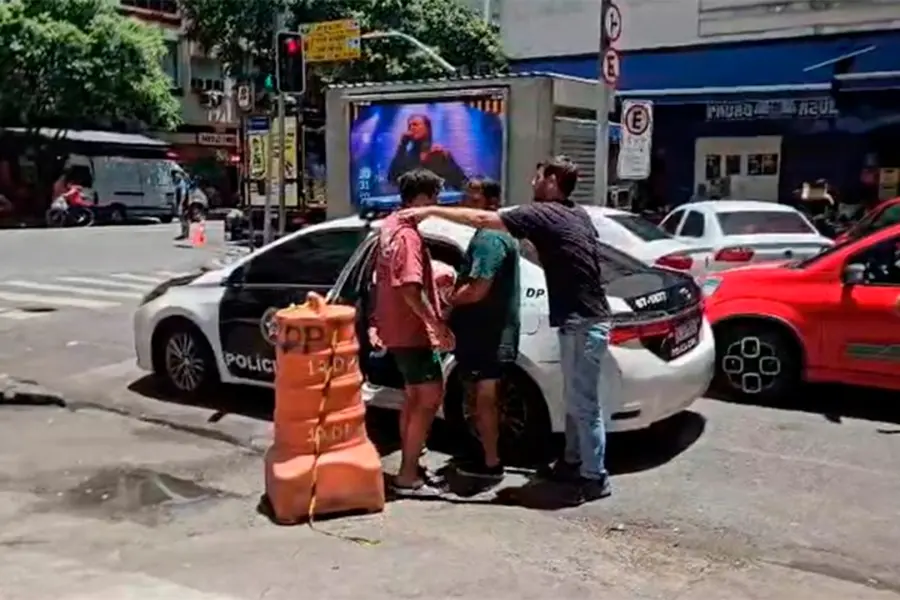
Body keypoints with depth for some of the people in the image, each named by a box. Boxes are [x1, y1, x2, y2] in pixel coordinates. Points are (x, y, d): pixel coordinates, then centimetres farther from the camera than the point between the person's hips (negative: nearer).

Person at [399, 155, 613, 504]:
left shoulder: (543, 214, -13)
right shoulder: (577, 215, 13)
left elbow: (480, 219, -14)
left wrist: (431, 211, -8)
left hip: (583, 324, -10)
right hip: (584, 320, 10)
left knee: (584, 403, -1)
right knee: (576, 400, 18)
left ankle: (595, 477, 8)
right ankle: (573, 463, 30)